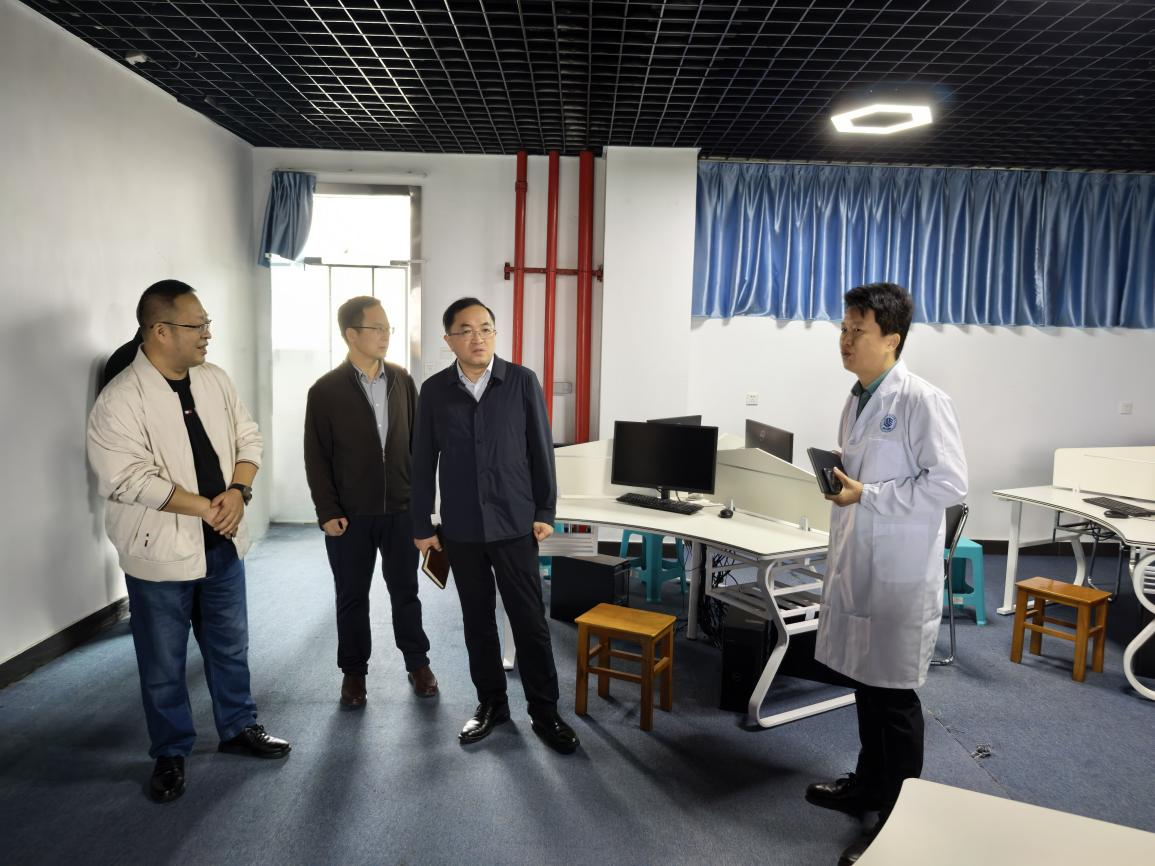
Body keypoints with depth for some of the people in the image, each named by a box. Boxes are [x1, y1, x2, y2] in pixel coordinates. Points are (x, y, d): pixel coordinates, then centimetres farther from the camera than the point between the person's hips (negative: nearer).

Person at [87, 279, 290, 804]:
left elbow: (247, 439, 5)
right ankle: (171, 754, 31)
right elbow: (128, 480, -24)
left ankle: (239, 727, 38)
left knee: (230, 646, 19)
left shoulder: (215, 380, 1)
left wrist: (238, 492, -13)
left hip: (222, 544, 6)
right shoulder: (119, 401, -18)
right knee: (163, 663, 12)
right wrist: (207, 507, -21)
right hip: (160, 554, -5)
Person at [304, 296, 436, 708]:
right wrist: (328, 512, -9)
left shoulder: (403, 381, 2)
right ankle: (353, 671, 27)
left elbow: (417, 441, 7)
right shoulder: (325, 390, -7)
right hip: (349, 515, -2)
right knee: (352, 597, 11)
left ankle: (417, 663, 29)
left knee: (405, 591, 13)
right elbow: (316, 457, -5)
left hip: (401, 510, 2)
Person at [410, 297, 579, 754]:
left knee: (529, 618, 2)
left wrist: (545, 511, -2)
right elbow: (423, 460, 4)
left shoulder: (522, 381, -4)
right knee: (477, 619, 13)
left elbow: (541, 449, -1)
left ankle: (544, 711, 17)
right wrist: (422, 524, 4)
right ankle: (491, 703, 29)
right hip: (461, 528, 2)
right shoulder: (434, 390, 0)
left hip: (515, 522, -2)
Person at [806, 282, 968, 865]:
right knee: (866, 682, 18)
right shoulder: (856, 400, 10)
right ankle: (869, 784, 37)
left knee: (894, 693, 3)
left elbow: (950, 484, -19)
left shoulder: (923, 401, -14)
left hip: (900, 574, -7)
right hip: (857, 565, 8)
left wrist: (867, 495, -20)